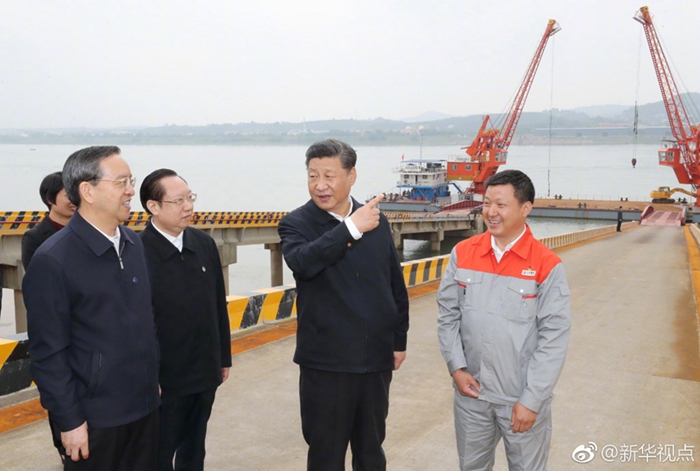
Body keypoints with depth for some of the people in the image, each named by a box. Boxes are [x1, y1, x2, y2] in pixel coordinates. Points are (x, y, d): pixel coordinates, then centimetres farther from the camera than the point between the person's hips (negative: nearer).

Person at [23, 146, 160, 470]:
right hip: (95, 417, -6)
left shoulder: (133, 242, 3)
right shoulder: (52, 260, -16)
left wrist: (154, 378, 13)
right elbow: (47, 353, -14)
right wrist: (69, 420, -12)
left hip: (145, 405, 6)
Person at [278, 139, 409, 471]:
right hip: (326, 363, -3)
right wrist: (351, 229, -28)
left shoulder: (377, 221, 3)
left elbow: (395, 285, 10)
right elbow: (302, 262, -30)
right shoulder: (297, 223, -7)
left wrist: (399, 340, 12)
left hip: (376, 359, 3)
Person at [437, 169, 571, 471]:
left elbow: (554, 338, -12)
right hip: (470, 393, 3)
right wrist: (456, 367, -5)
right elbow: (447, 314, 4)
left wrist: (531, 400, -13)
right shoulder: (462, 253, -1)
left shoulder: (547, 265, -12)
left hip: (523, 398, -3)